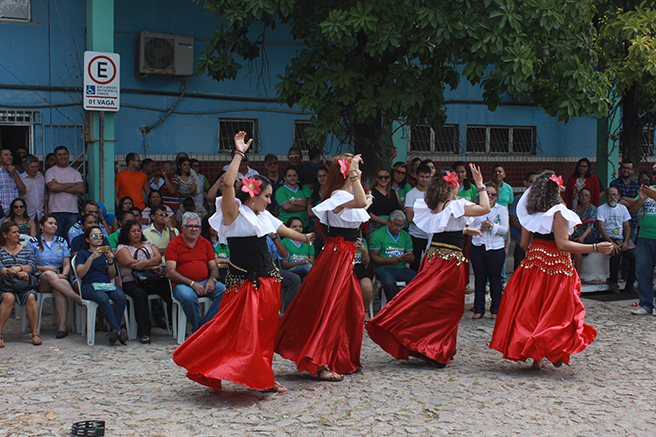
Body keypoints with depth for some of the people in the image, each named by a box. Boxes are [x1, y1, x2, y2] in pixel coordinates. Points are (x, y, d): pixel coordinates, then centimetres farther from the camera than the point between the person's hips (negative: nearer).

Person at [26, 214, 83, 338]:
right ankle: (79, 298, -39)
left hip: (58, 279, 1)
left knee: (58, 290, -37)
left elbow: (67, 264, 10)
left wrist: (63, 274, -12)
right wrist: (43, 268, -13)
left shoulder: (62, 242, 18)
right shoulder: (33, 242, 11)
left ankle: (63, 326, -43)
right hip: (40, 280, -1)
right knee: (49, 275, -39)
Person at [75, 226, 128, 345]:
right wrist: (91, 258, -13)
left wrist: (110, 261, 1)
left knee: (121, 297, -32)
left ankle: (112, 332, -31)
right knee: (103, 298, -38)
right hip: (89, 285, -4)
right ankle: (118, 331, -37)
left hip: (107, 284, 4)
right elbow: (80, 273, -4)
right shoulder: (82, 254, 13)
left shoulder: (106, 252, 25)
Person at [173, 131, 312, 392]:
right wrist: (239, 153, -20)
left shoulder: (263, 217, 14)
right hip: (243, 281, -7)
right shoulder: (234, 213, -8)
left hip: (267, 280, 8)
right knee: (238, 331, -9)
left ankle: (263, 378, 18)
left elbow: (286, 231, 28)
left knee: (265, 330, 10)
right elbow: (228, 184, -23)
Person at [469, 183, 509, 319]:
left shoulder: (502, 209, 6)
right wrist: (481, 227, -12)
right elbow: (471, 228, 6)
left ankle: (496, 309, 11)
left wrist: (491, 225, -17)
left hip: (496, 248, -1)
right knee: (479, 279, 4)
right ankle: (478, 309, 12)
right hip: (478, 247, 2)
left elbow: (504, 229, -3)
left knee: (495, 279, 1)